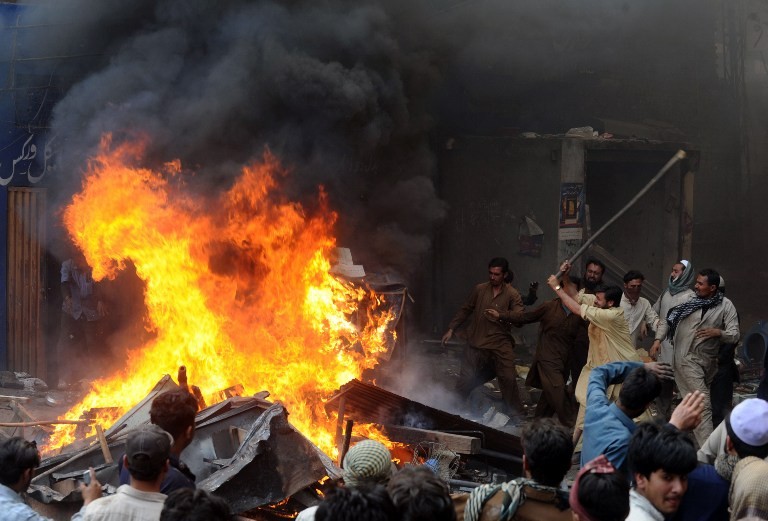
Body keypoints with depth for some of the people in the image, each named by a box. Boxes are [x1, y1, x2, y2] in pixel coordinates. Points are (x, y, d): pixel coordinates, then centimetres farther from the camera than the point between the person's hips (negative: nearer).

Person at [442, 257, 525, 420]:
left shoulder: (512, 294, 0)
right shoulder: (479, 289, 8)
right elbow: (465, 310, 15)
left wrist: (501, 315, -25)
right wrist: (451, 329, 12)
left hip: (500, 344, -2)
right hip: (476, 343, 2)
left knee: (508, 379, -7)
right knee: (466, 380, 3)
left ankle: (516, 416, 5)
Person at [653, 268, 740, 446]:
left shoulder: (725, 306, -3)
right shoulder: (688, 299, -3)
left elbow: (734, 335, -7)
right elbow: (667, 319, 6)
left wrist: (718, 332, -25)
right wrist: (657, 340, -4)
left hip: (709, 360, 2)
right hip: (688, 358, -2)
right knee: (703, 403, -12)